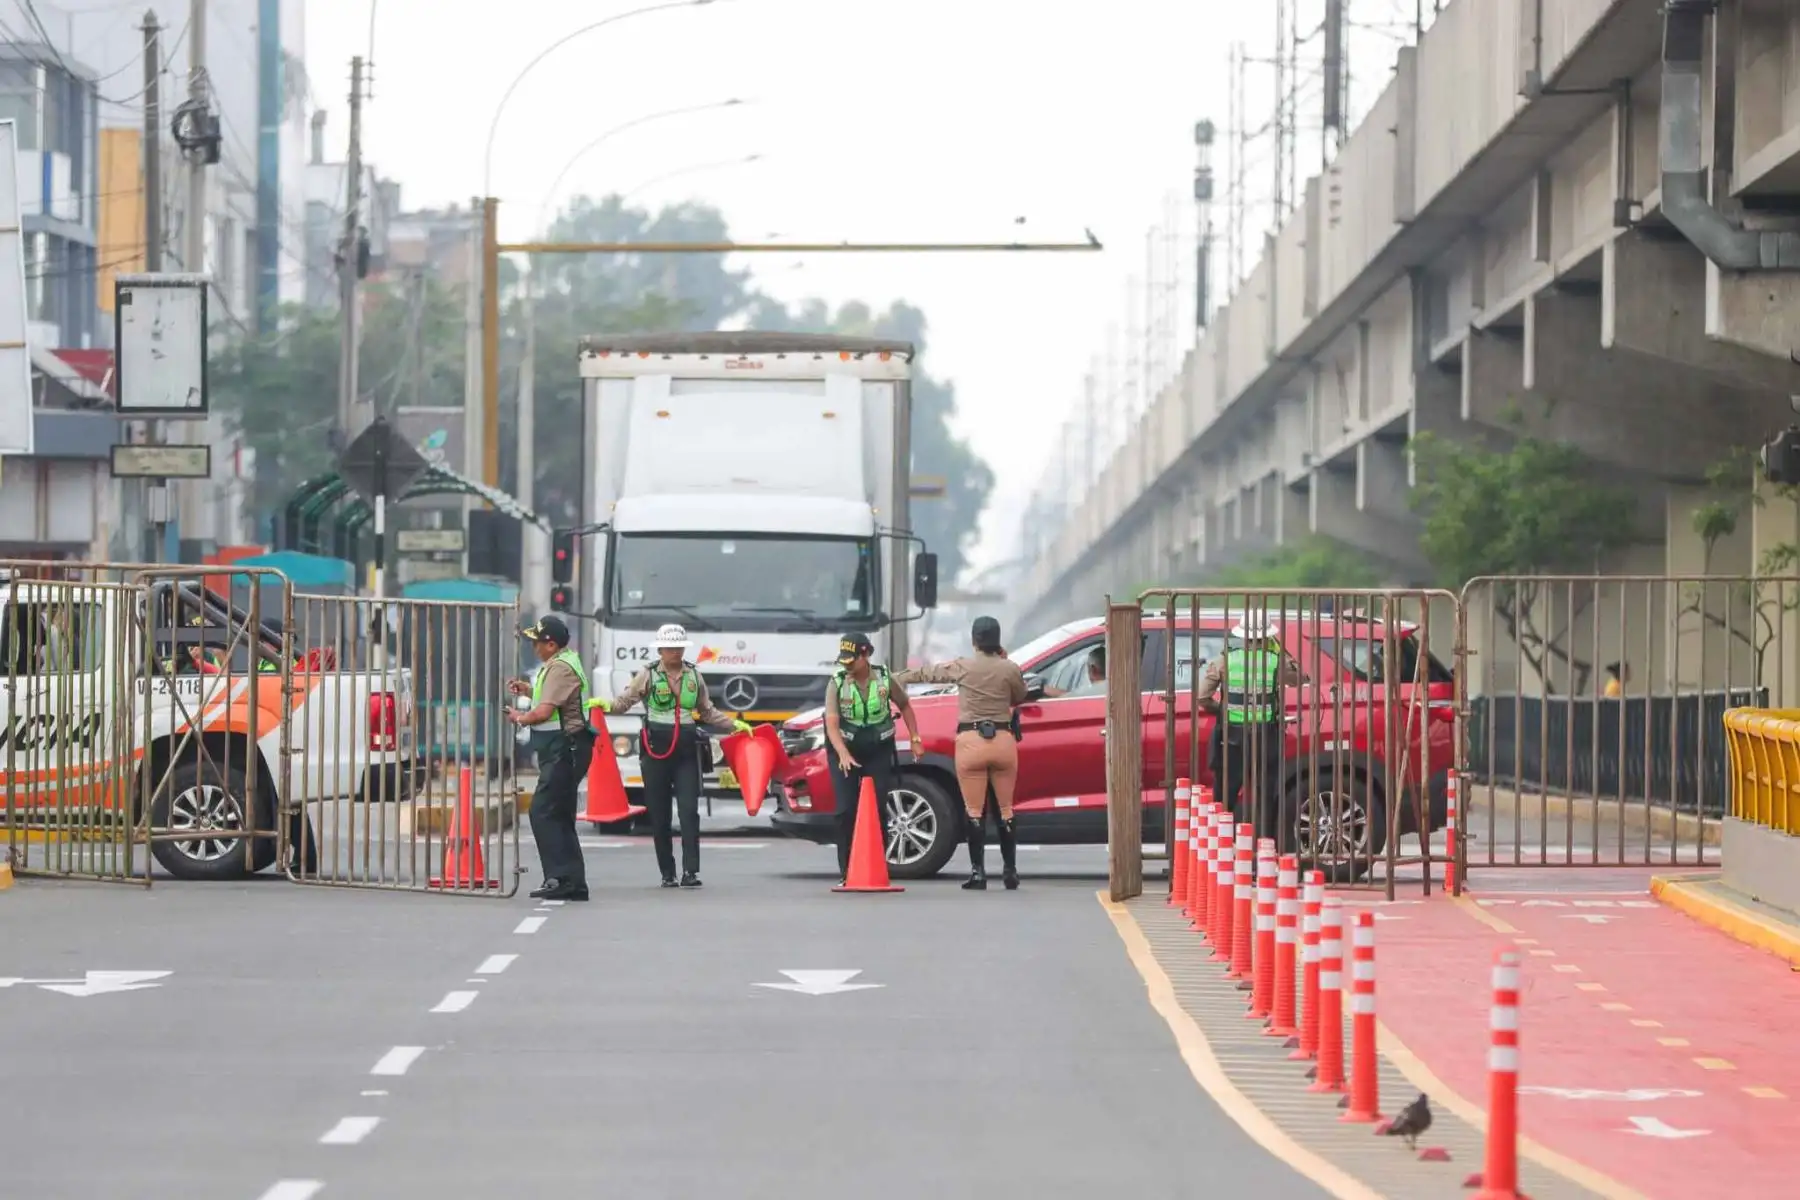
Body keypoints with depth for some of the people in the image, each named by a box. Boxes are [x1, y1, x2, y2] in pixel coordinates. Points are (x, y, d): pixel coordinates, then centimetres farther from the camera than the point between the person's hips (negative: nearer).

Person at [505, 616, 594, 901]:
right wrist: (529, 690, 16)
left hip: (564, 750, -11)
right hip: (562, 750, 11)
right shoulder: (561, 663, 16)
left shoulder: (561, 668, -17)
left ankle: (560, 878, -15)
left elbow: (544, 712, -25)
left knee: (543, 812, -12)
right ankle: (573, 882, 16)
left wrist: (520, 717, -6)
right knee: (560, 817, 13)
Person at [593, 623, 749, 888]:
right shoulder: (648, 675, 2)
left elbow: (707, 712, 22)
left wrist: (734, 725, 19)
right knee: (659, 814, 3)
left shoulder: (694, 675, 11)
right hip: (655, 750, -2)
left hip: (686, 750, 2)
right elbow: (625, 699, -4)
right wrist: (607, 705, -24)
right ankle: (667, 873, 11)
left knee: (689, 810, -9)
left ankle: (690, 871, -12)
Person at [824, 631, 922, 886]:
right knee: (846, 812, -6)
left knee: (878, 811, -2)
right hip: (846, 753, -1)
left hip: (879, 753, 1)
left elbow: (905, 706, 14)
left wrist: (915, 739, 10)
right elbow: (831, 724, -19)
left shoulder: (884, 679, -4)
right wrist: (843, 755, -33)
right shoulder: (837, 684, -10)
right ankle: (846, 873, -1)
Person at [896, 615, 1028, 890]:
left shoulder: (962, 668, -3)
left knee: (975, 811, 2)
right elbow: (1019, 697, 16)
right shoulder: (1010, 669, -1)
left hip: (971, 741, -2)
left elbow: (926, 673, 9)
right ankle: (1010, 871, 10)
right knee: (1005, 809, 10)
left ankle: (978, 872, -3)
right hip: (1003, 739, 2)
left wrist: (896, 678, 23)